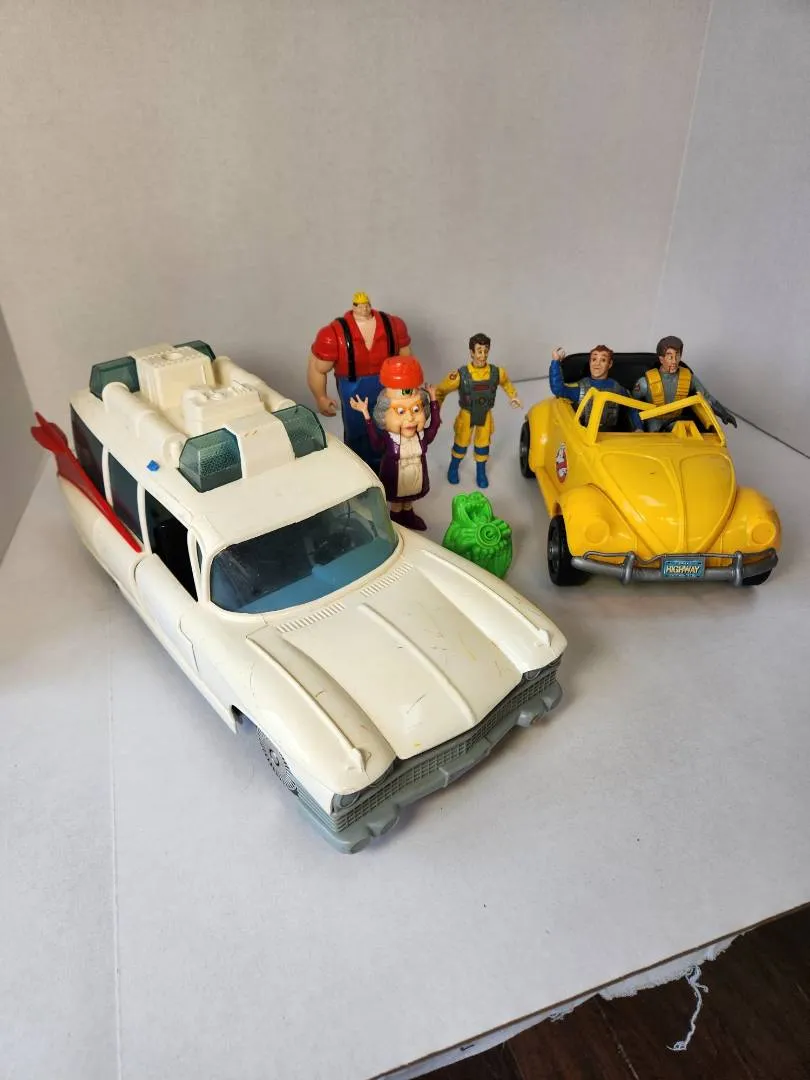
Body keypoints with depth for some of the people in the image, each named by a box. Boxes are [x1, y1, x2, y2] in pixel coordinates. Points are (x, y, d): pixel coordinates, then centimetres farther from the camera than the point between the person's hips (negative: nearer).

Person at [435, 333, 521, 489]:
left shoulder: (497, 372, -19)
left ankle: (481, 473, 41)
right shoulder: (460, 375, -28)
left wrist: (513, 396, 4)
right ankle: (453, 468, 46)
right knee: (461, 443, 19)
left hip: (485, 415, 2)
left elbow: (506, 382, 7)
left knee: (483, 445, 17)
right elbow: (441, 390, -17)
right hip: (466, 415, -2)